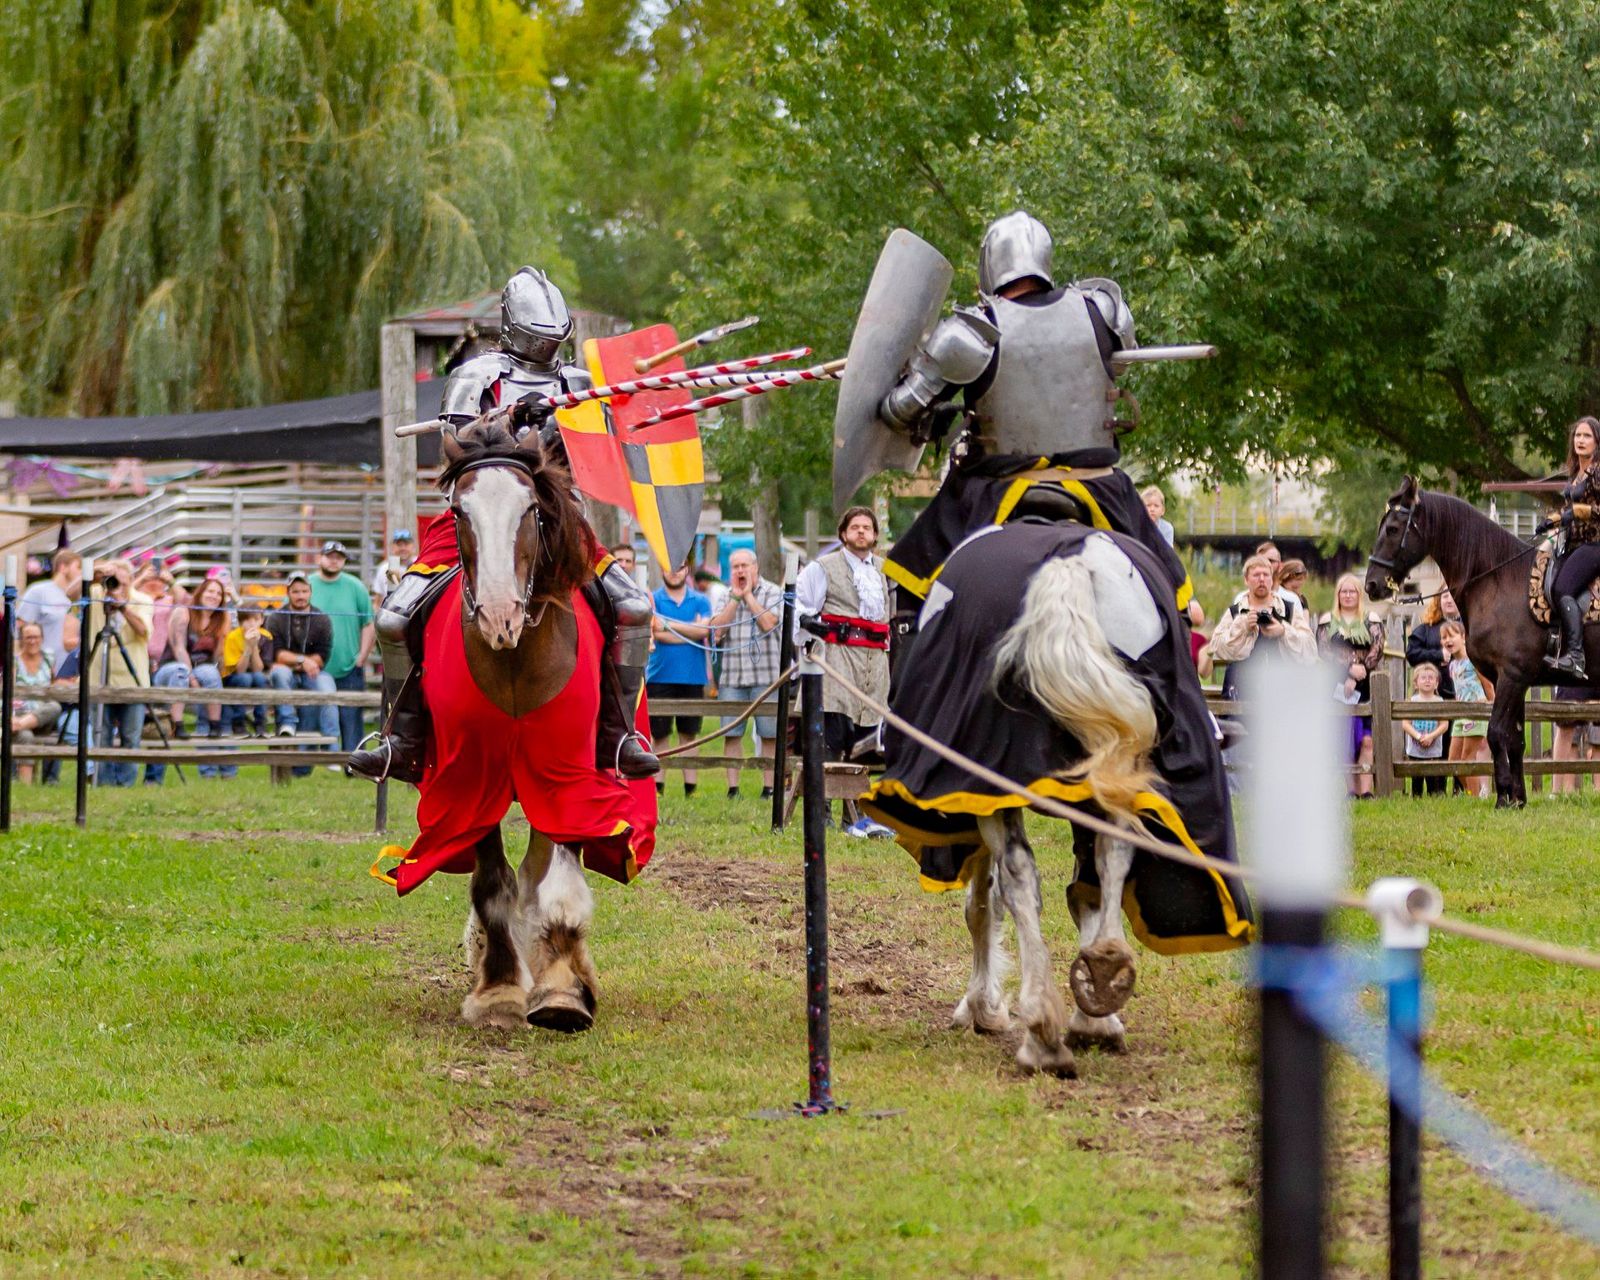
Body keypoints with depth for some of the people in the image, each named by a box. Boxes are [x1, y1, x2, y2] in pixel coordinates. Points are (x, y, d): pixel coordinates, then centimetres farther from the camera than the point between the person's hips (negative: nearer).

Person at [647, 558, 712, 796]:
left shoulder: (700, 602, 10)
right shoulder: (653, 600, 3)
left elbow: (703, 630, -7)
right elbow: (657, 634, -10)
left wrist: (669, 625, -9)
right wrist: (691, 631, -8)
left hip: (692, 678, 2)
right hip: (661, 676, -2)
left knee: (689, 734, 6)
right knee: (658, 734, -2)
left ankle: (691, 787, 8)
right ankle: (657, 786, 0)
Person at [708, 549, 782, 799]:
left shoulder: (772, 592, 3)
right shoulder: (725, 595, 12)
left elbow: (768, 623, -13)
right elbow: (717, 628, -2)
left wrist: (748, 595, -7)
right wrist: (735, 598, -6)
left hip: (765, 673, -3)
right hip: (731, 675, 3)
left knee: (769, 734, -1)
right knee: (731, 733, 0)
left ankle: (768, 787, 3)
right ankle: (732, 788, 3)